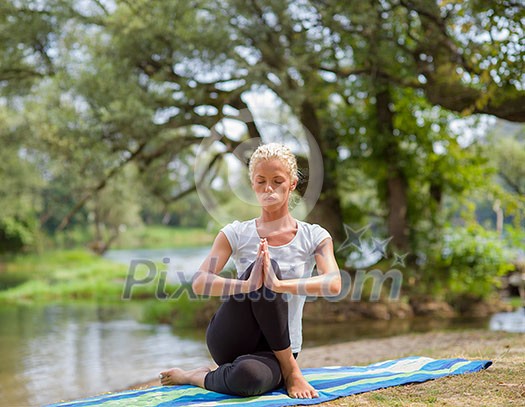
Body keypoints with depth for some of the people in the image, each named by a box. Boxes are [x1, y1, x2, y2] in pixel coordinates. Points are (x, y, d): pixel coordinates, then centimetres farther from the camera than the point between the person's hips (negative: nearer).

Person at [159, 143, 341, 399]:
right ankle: (289, 370, -13)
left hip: (276, 348, 0)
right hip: (230, 340, 1)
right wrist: (247, 285, -34)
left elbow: (333, 285, -18)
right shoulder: (237, 234, 1)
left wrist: (279, 284, -35)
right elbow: (199, 284, -14)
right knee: (265, 265, -28)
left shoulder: (314, 237, 2)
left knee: (249, 378, -40)